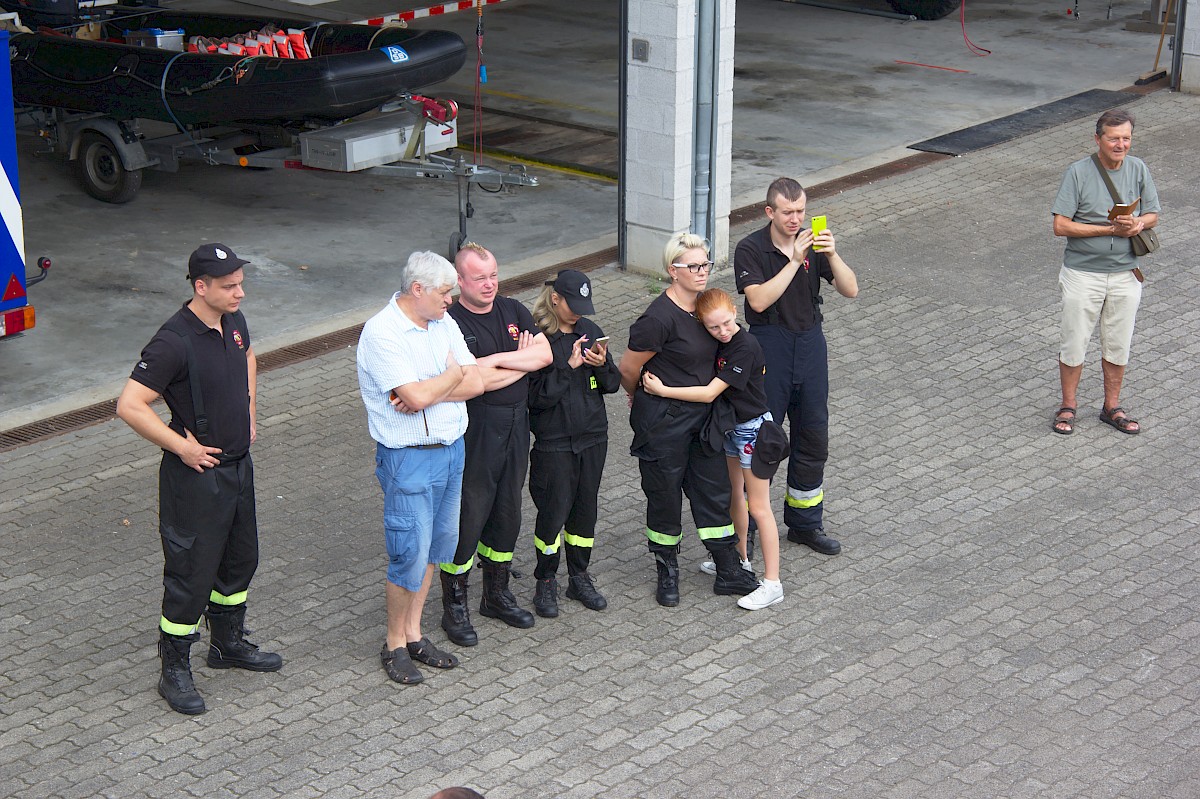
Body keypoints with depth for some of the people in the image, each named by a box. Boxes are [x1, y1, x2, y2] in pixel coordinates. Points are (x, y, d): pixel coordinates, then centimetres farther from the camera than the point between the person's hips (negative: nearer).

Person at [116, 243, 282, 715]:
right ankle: (174, 672, 13)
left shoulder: (233, 322, 0)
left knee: (240, 558, 21)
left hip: (238, 464, 8)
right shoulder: (174, 342, -25)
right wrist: (182, 446, -20)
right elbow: (129, 406, -26)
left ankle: (228, 644, 41)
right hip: (196, 475, -8)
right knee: (192, 572, 0)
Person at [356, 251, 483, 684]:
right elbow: (418, 395, -26)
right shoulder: (382, 332, -18)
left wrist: (426, 393, -17)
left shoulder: (443, 323, 6)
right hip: (408, 457, -8)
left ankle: (414, 633, 28)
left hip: (452, 449, 8)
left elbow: (475, 383, -1)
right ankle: (394, 645, 15)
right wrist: (453, 375, -7)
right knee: (410, 554, -2)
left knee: (436, 545, 15)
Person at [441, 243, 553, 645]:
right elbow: (475, 380, -22)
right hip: (474, 430, -6)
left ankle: (497, 594, 32)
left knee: (507, 513, 16)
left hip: (515, 426, 7)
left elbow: (545, 354, -6)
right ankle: (454, 606, 12)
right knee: (467, 517, -1)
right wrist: (522, 361, -13)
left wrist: (496, 359, -16)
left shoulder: (513, 311, 8)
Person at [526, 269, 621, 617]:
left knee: (585, 509, 12)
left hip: (593, 437, 5)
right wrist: (569, 366, -23)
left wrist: (602, 364, -11)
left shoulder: (589, 330, 5)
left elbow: (612, 384, 10)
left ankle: (579, 578, 26)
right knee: (553, 511, -1)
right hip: (553, 442, -5)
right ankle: (545, 583, 15)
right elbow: (536, 396, -18)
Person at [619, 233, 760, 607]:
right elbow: (628, 370, -14)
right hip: (663, 420, -7)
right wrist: (643, 398, 5)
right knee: (665, 495, 8)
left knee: (714, 491, 11)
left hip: (702, 415, 7)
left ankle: (728, 572, 21)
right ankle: (667, 572, 27)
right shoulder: (660, 317, -23)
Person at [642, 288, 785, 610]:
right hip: (729, 426, 9)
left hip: (752, 429, -8)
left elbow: (709, 393, -27)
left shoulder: (745, 347, -26)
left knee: (758, 507, -4)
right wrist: (650, 393, 0)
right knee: (733, 496, 21)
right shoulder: (718, 343, -1)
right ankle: (740, 560, 39)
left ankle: (772, 583, 1)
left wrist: (662, 390, -24)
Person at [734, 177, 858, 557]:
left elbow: (850, 290, -5)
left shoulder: (813, 242, 2)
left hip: (810, 343, 5)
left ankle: (805, 523, 25)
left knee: (813, 437, 11)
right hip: (769, 346, -5)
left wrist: (832, 255, -22)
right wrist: (795, 261, -27)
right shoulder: (751, 249, -10)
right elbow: (759, 300, -24)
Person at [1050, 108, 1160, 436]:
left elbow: (1152, 215, 9)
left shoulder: (1138, 169, 0)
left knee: (1118, 346, 14)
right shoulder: (1079, 172, -13)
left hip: (1125, 275, 4)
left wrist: (1137, 224, -16)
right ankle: (1068, 406, 23)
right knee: (1074, 344, 5)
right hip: (1082, 273, -4)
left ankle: (1111, 407, 30)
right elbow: (1061, 225, -16)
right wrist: (1111, 229, -21)